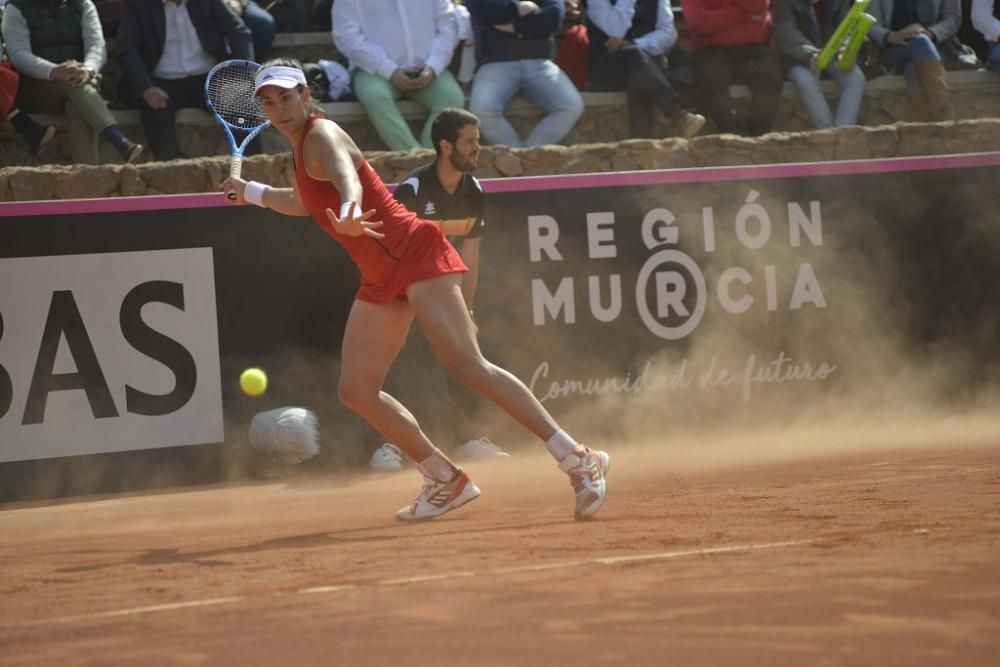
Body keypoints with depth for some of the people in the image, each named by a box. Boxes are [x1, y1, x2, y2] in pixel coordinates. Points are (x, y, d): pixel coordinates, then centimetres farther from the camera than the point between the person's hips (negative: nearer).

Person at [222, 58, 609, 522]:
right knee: (355, 391, 2)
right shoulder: (301, 148, 17)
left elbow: (348, 178, -34)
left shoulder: (322, 134, -10)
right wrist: (250, 192, 42)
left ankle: (578, 461, -23)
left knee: (468, 367, -22)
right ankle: (447, 482, 13)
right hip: (381, 279, 9)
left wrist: (348, 214, -55)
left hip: (414, 253, -9)